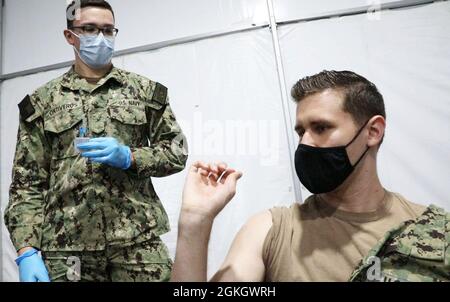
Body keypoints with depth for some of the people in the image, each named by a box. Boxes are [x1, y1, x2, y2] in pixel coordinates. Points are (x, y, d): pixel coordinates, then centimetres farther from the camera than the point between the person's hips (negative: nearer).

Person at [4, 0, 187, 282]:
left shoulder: (145, 90, 7)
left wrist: (129, 156, -11)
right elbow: (27, 183, 5)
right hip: (67, 245, 1)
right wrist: (27, 251, -5)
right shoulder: (41, 102, 8)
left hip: (139, 240, 0)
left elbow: (177, 151, 6)